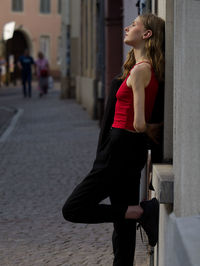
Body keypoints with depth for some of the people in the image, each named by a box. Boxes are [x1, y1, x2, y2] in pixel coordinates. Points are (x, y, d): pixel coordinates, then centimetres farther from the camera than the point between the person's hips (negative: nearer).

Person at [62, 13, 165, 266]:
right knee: (123, 227, 11)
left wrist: (147, 130, -1)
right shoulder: (150, 69, 12)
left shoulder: (140, 69, -16)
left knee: (72, 209, -5)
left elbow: (139, 124, -19)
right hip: (133, 150, 10)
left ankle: (143, 212, -8)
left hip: (121, 148, -10)